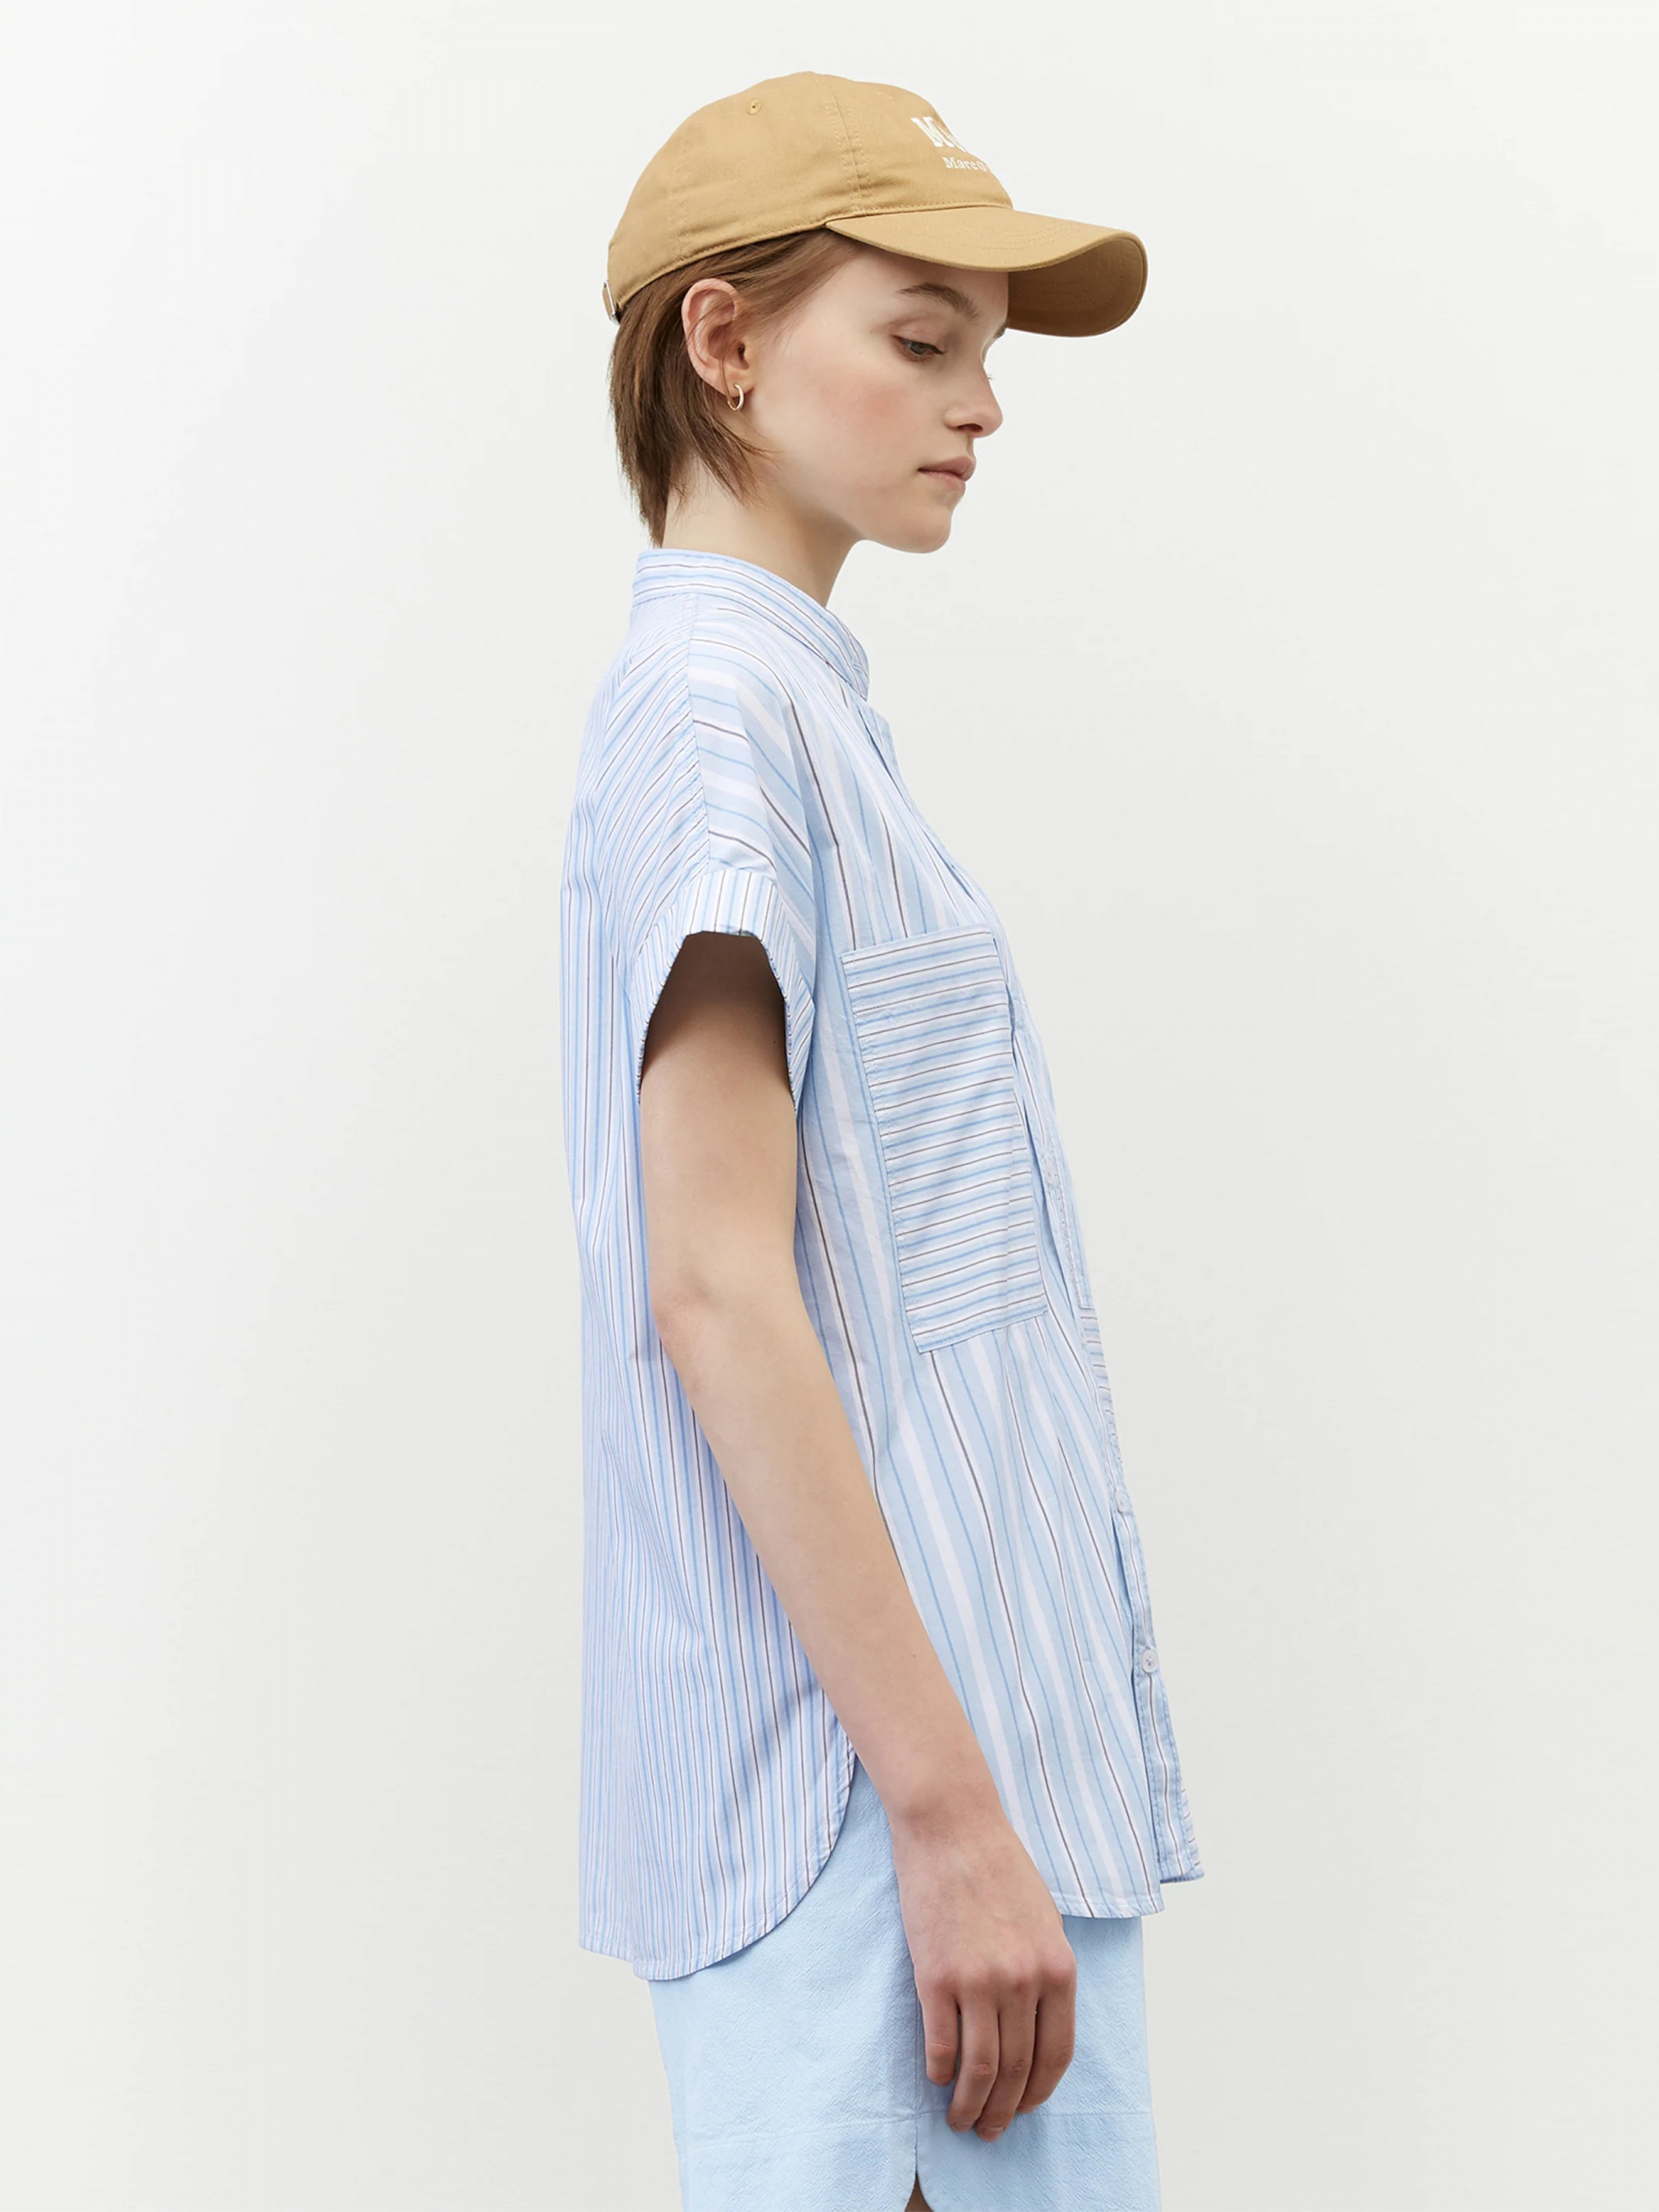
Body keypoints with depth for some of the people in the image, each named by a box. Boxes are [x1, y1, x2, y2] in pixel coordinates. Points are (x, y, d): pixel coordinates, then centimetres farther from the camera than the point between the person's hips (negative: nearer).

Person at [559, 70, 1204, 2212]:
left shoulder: (801, 707, 18)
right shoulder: (719, 710, -11)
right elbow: (716, 1296, -19)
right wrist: (952, 1810, -20)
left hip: (993, 1741, 10)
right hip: (861, 1784, -10)